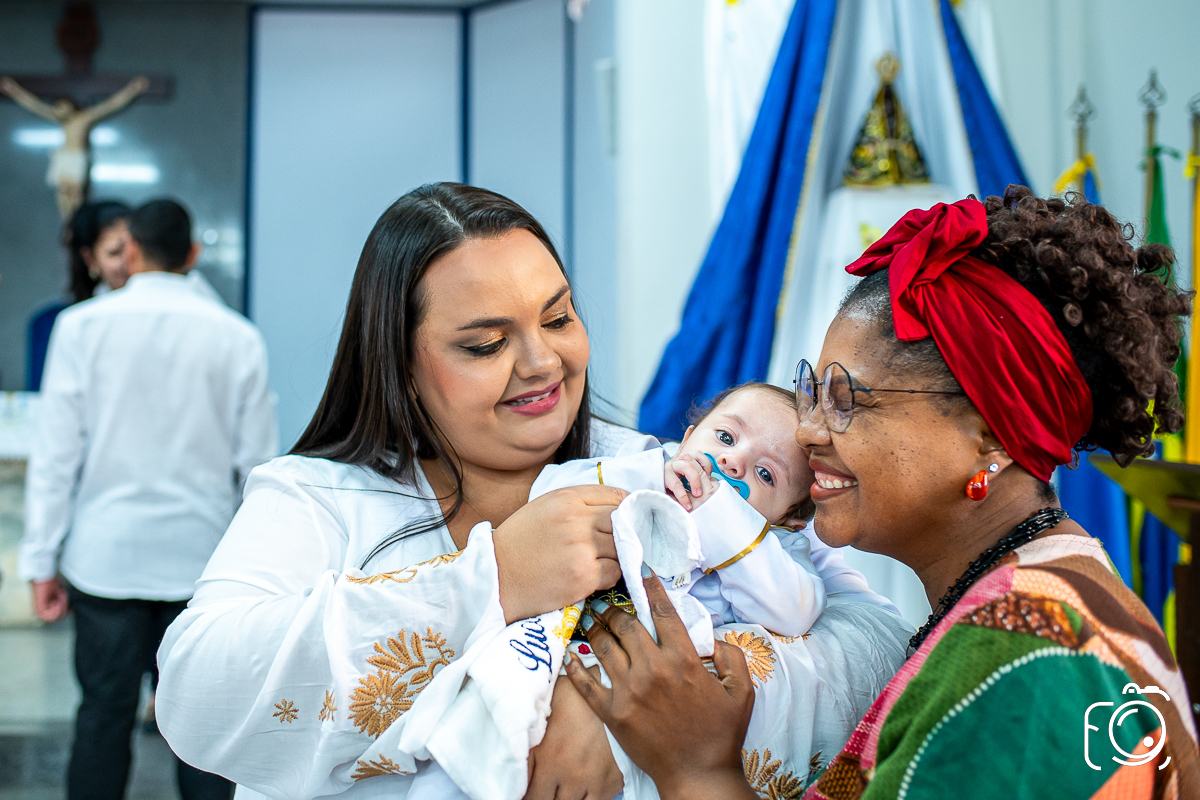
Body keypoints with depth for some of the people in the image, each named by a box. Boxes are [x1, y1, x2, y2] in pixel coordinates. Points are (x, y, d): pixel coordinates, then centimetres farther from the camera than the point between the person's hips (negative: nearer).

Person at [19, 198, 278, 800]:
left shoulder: (82, 326, -4)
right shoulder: (237, 337, -2)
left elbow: (56, 451, -4)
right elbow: (258, 462, 1)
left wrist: (41, 561, 3)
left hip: (106, 556, 0)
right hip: (202, 558, 0)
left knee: (104, 713, 9)